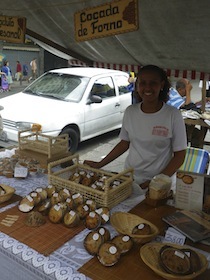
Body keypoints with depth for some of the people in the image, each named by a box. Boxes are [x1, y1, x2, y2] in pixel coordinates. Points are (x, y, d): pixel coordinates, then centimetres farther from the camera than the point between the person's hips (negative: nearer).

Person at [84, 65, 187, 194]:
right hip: (130, 179, 3)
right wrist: (100, 164, 4)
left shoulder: (173, 115, -13)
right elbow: (125, 143, 8)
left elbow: (179, 155, -10)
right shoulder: (130, 111, -1)